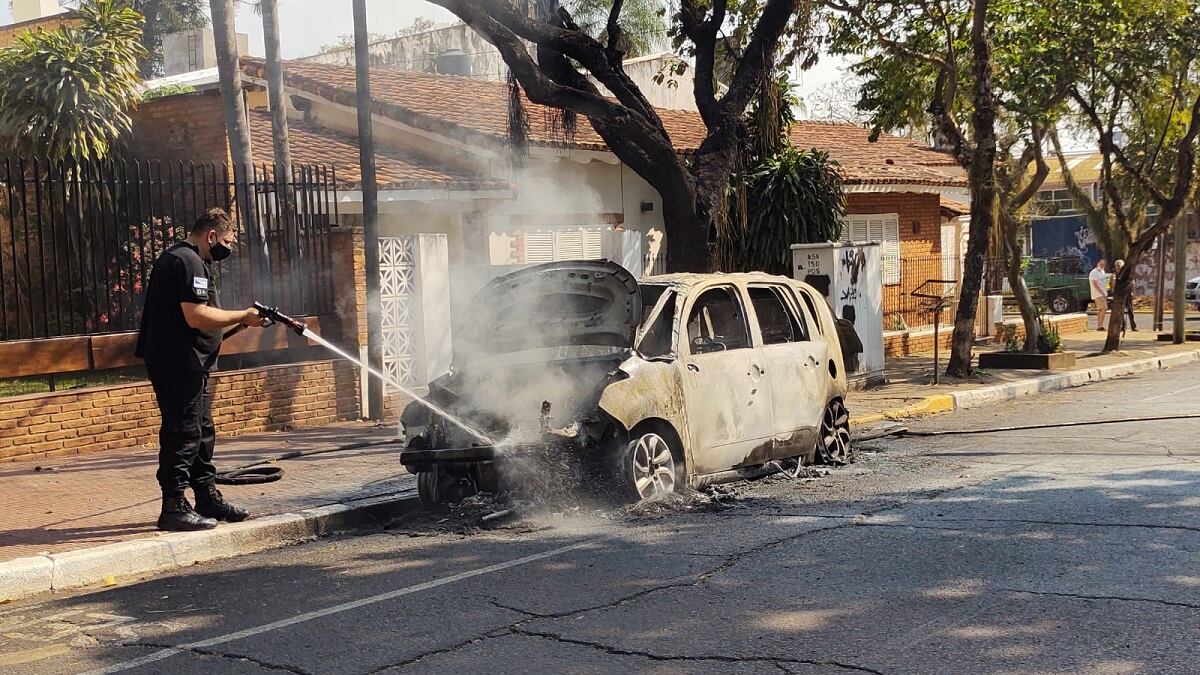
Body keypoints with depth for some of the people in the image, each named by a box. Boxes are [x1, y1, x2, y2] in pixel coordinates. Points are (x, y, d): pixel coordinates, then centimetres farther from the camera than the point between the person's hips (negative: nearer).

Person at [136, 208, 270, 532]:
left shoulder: (182, 259, 20)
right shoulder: (187, 262, -16)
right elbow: (197, 316, -25)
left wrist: (237, 319, 16)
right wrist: (243, 317, -16)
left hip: (190, 365, 12)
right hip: (179, 365, -12)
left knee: (202, 433, 17)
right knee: (183, 434, -9)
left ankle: (208, 498, 26)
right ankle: (174, 508, -6)